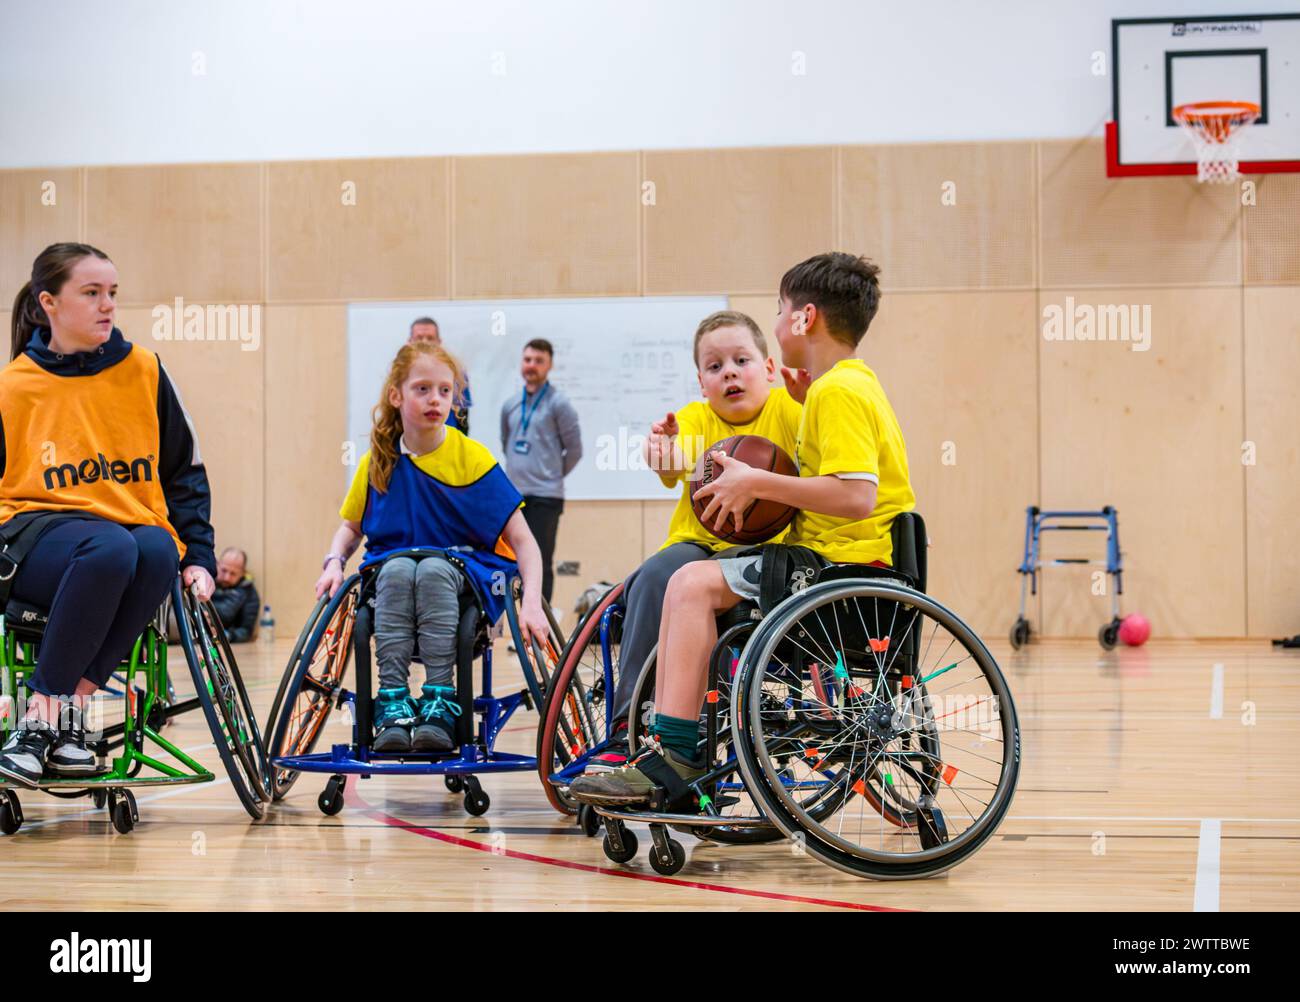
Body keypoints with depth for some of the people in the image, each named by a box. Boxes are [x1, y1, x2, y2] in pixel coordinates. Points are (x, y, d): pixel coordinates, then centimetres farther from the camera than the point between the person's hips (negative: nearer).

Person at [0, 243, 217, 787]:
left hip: (136, 526, 2)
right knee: (111, 548, -38)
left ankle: (66, 709, -27)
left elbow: (185, 472, 13)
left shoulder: (142, 370, 8)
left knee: (157, 553, -36)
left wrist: (197, 556, 4)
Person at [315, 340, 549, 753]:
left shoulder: (472, 458, -7)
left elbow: (522, 540, -9)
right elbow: (351, 527, 18)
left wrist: (532, 602, -24)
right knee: (397, 569, -33)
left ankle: (440, 703, -37)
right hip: (391, 562, 2)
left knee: (433, 571, -36)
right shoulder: (377, 462, 3)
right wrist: (334, 562, -4)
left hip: (463, 569, -2)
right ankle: (392, 703, -37)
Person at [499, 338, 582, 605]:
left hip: (545, 497, -5)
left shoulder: (558, 404, -5)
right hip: (513, 495, 5)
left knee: (540, 565, -6)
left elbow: (574, 449, -3)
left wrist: (552, 475, 6)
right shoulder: (510, 405, 11)